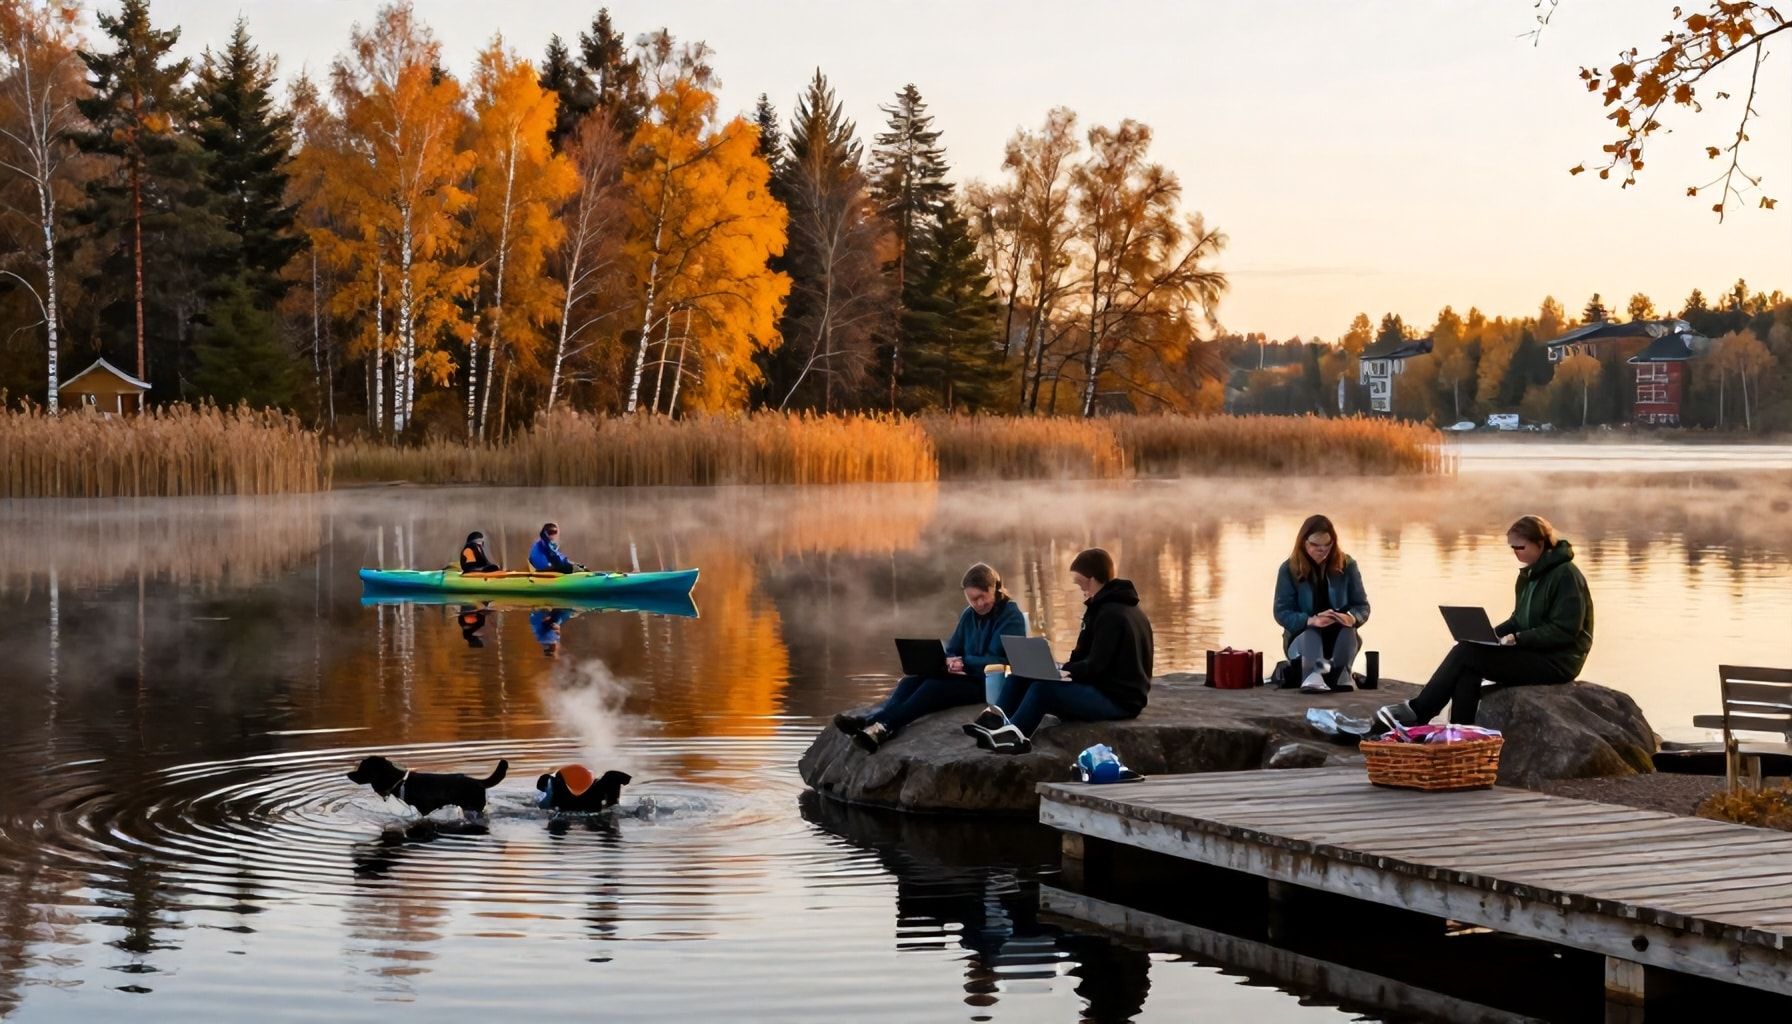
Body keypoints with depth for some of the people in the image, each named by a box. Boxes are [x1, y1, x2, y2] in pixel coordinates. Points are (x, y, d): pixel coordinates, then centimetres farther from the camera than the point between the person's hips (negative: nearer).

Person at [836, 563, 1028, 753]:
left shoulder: (1011, 616, -6)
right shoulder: (969, 615, 15)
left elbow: (999, 659, -13)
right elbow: (951, 651, 14)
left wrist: (964, 663, -16)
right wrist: (951, 662, -10)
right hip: (967, 676, 7)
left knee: (936, 685, -33)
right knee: (912, 680, -20)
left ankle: (884, 725, -50)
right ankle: (873, 721, -43)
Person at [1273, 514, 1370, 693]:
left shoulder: (1347, 565, -3)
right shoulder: (1289, 569, -6)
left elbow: (1363, 606, -4)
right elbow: (1282, 612, -11)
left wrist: (1351, 618, -30)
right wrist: (1311, 620, -32)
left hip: (1340, 639, 2)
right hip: (1302, 635, -2)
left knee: (1347, 627, -31)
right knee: (1310, 633, -36)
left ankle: (1340, 674, -52)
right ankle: (1314, 674, -67)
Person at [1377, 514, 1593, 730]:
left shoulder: (1565, 574, -14)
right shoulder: (1529, 575, 14)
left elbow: (1565, 630, -20)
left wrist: (1518, 639, -23)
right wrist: (1494, 633, 0)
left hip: (1557, 662, -9)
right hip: (1531, 652, 9)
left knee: (1466, 653, -17)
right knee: (1467, 666, -14)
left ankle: (1417, 712, -10)